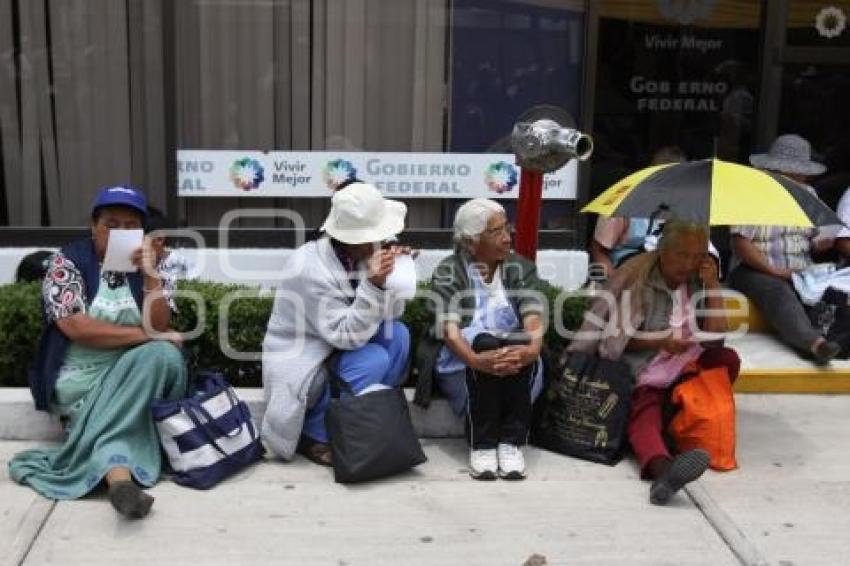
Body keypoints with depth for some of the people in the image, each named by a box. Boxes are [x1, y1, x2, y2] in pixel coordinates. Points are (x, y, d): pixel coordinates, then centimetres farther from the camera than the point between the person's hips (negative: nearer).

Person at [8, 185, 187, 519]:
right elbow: (76, 328, -15)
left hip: (135, 375, 4)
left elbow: (160, 328, -5)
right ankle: (119, 473, -49)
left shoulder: (146, 267, 7)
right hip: (79, 379, -4)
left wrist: (150, 275, -17)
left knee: (164, 356, -29)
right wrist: (144, 335, -16)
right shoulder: (67, 263, -2)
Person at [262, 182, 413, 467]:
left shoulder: (361, 254, -5)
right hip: (302, 365, -7)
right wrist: (373, 284, -39)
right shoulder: (311, 270, -27)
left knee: (397, 334, -11)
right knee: (374, 360, -26)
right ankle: (313, 434, -8)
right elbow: (346, 335, -29)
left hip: (336, 345, 7)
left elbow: (389, 313, -4)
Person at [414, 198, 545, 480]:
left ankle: (511, 442, -28)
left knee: (519, 348, -31)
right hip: (463, 367, -2)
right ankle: (481, 445, -28)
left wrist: (532, 349, -36)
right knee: (484, 343, -34)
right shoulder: (447, 272, -4)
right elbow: (449, 329, -19)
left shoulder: (521, 268, 4)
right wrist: (476, 360, -40)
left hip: (518, 373, 2)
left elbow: (534, 320, -12)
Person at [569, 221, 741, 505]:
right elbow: (615, 336, -4)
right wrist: (661, 341, -14)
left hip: (688, 365, 6)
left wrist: (713, 285, -5)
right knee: (644, 417, -35)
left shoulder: (698, 281, 8)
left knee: (728, 359, -21)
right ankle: (664, 467, -66)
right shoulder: (636, 277, -5)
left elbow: (716, 333, 2)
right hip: (645, 374, -5)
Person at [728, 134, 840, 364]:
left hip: (800, 273, 6)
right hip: (755, 271, -6)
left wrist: (823, 242, -9)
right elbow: (740, 243, -13)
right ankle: (814, 342, -56)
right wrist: (773, 270, -20)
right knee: (778, 291, -37)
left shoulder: (808, 194, 16)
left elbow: (816, 240, 17)